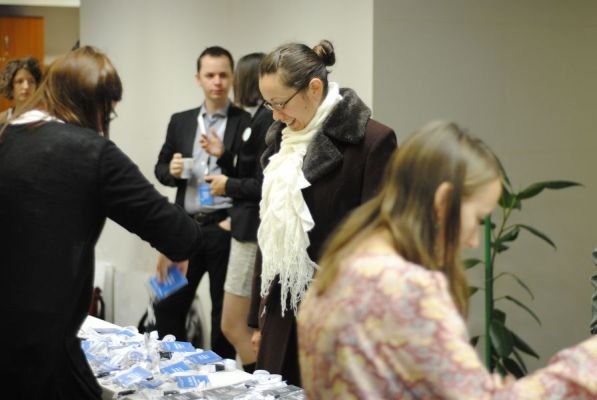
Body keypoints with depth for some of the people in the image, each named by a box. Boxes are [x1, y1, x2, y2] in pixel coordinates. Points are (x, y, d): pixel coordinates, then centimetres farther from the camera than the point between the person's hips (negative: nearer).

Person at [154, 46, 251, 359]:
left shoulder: (246, 122, -2)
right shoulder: (180, 121, 12)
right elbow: (160, 168, 16)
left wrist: (224, 155, -21)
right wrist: (171, 170, -6)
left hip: (226, 228, -4)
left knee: (225, 309, 7)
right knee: (168, 304, 7)